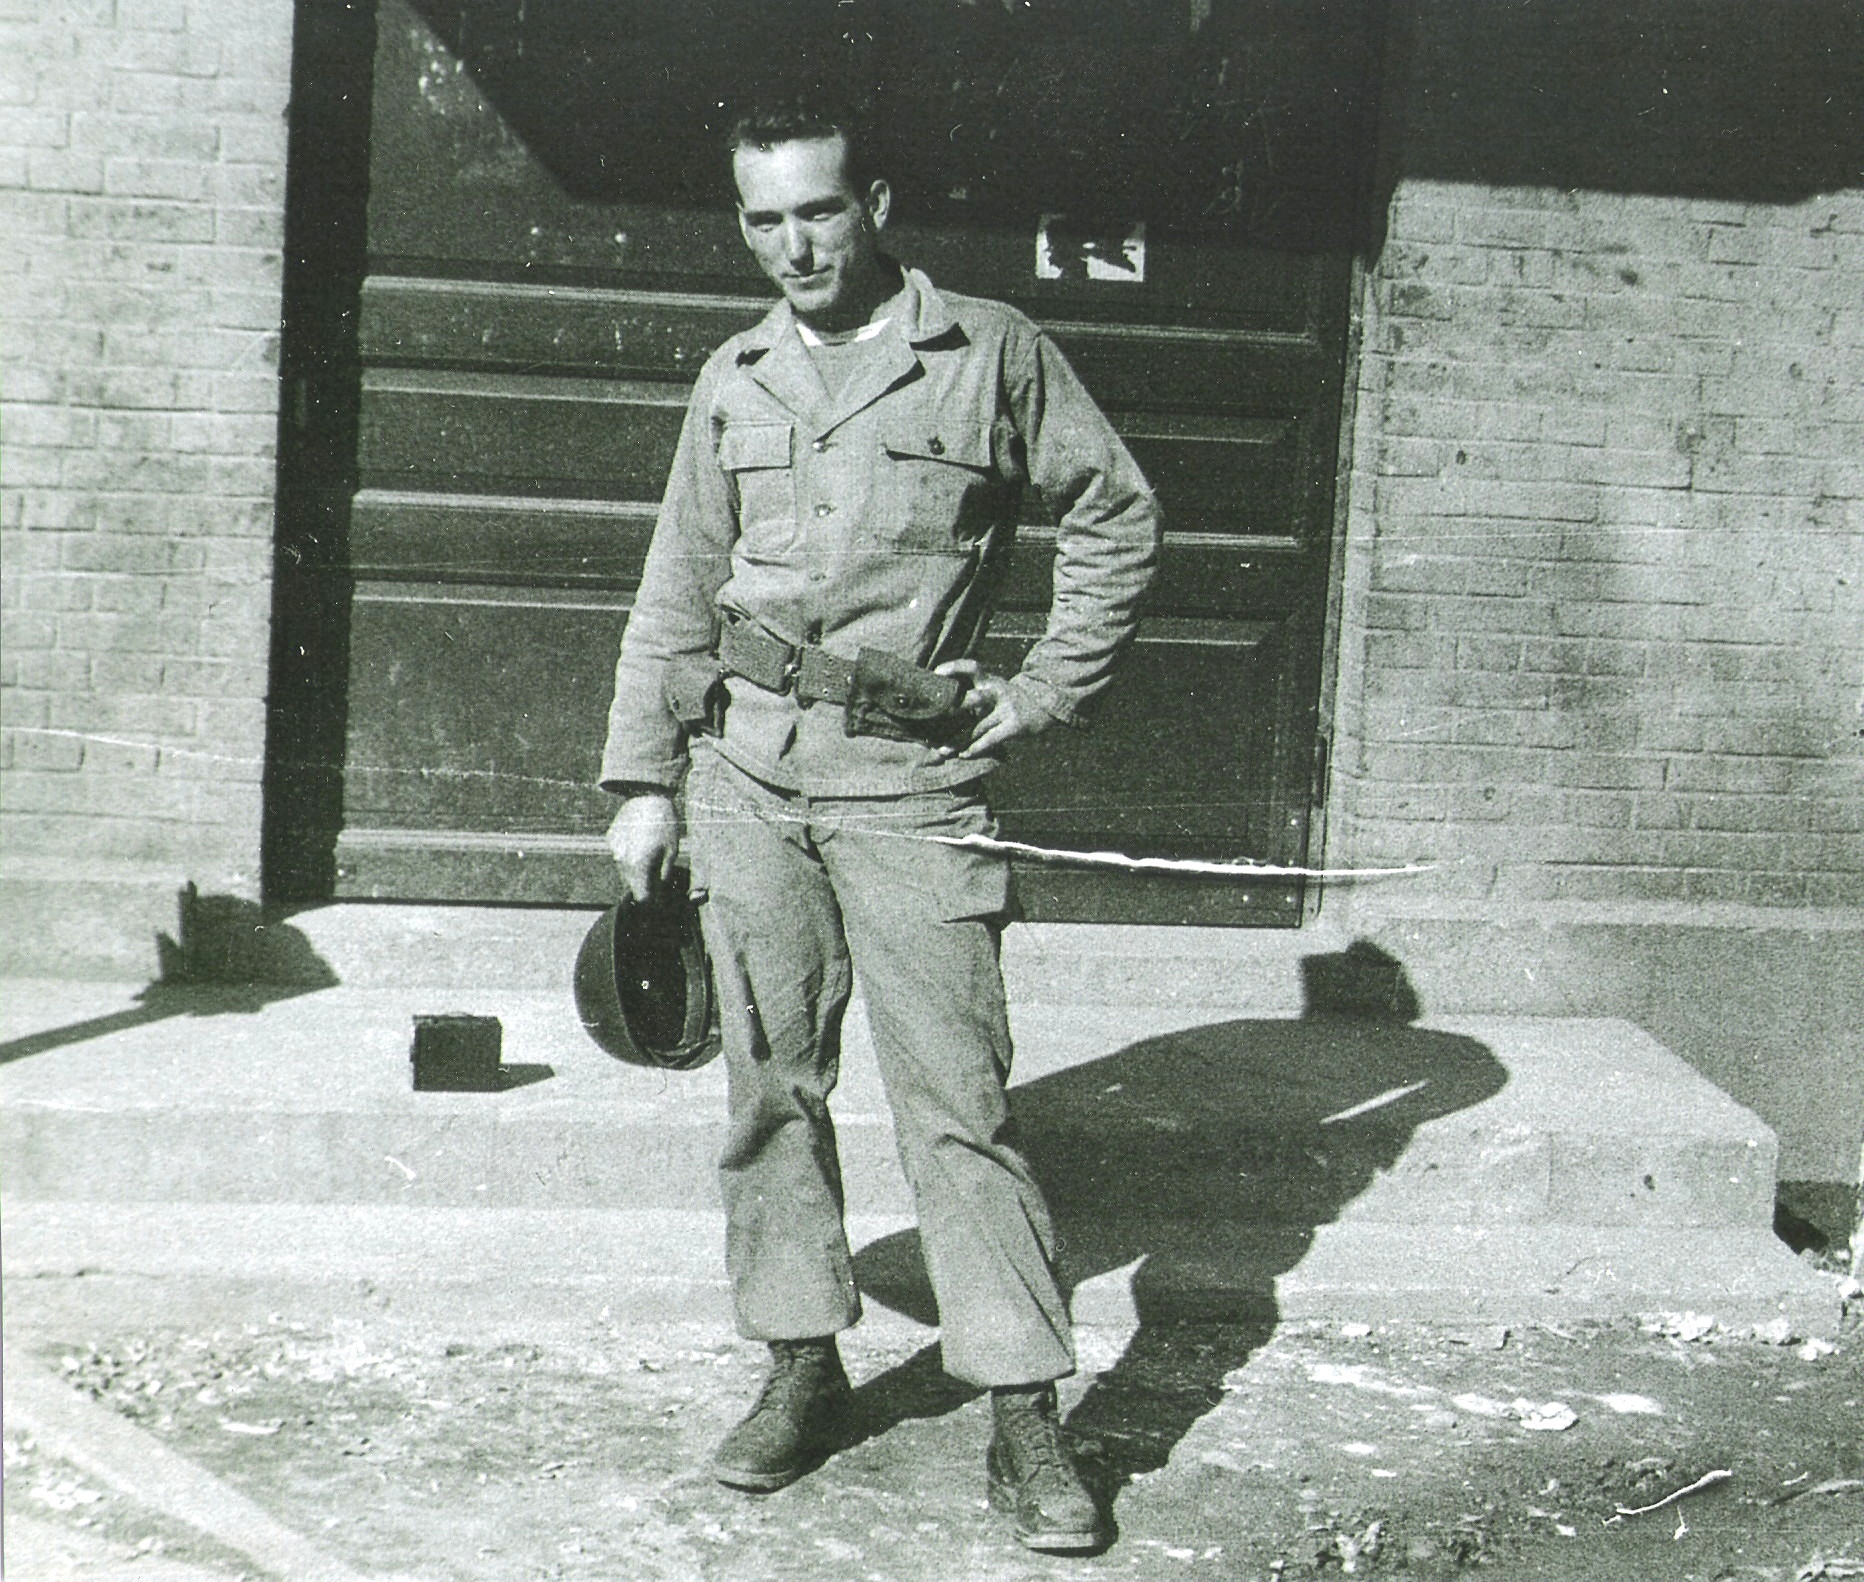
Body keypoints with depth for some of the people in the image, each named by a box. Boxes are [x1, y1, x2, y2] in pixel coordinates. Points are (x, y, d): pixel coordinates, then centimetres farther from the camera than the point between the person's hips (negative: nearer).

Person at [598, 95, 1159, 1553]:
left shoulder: (993, 352, 2)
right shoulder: (735, 381, 13)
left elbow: (1118, 519, 7)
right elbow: (679, 593, 16)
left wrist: (1046, 696, 1)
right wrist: (641, 781, 10)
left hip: (912, 773, -4)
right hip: (748, 764, 4)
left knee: (957, 1093, -7)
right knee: (770, 1078, 6)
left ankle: (1025, 1416, -2)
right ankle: (804, 1369, 19)